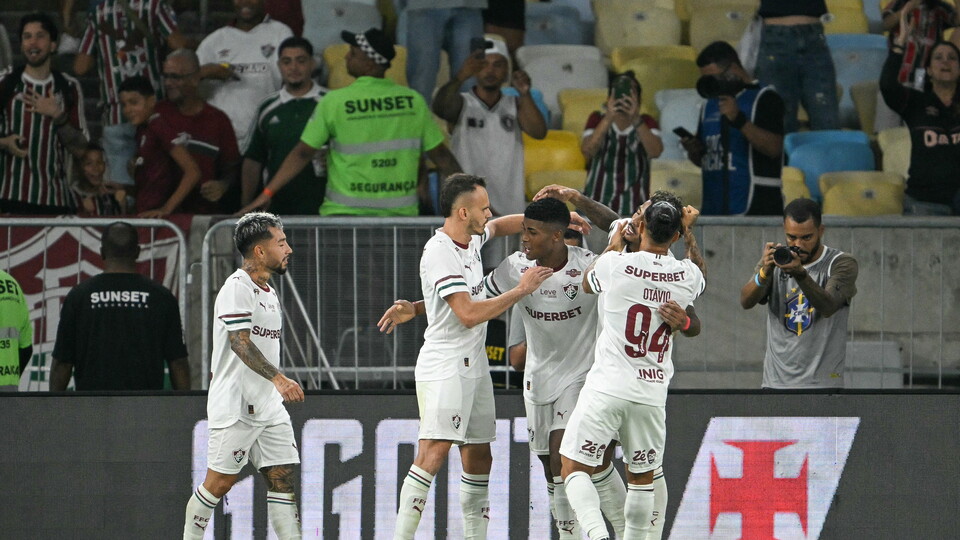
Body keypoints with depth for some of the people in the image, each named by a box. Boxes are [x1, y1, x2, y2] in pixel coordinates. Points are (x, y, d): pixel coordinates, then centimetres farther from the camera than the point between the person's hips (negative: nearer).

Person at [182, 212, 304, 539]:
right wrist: (278, 379, -33)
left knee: (282, 479, 0)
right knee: (219, 482, -4)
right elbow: (240, 342, -23)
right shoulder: (236, 288, -12)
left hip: (269, 407, 8)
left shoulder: (269, 293, 17)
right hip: (235, 407, -8)